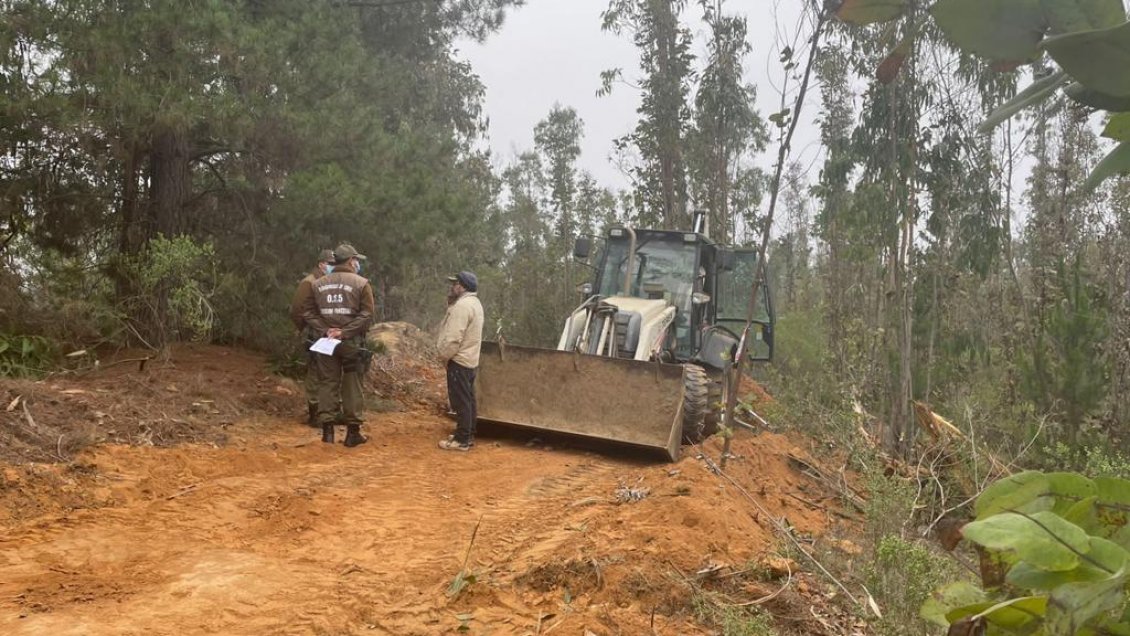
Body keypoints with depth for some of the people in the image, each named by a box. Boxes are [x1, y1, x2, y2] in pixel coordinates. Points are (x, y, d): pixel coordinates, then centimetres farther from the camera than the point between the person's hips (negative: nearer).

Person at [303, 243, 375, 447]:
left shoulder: (318, 284, 7)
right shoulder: (361, 284, -4)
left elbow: (310, 313, 3)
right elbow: (367, 314, -12)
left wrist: (325, 330, -4)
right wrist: (345, 332, -13)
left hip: (325, 342, 3)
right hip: (352, 343, -3)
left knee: (327, 384, 9)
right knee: (352, 385, 4)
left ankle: (327, 430, 8)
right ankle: (353, 432, 7)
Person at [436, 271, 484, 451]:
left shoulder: (462, 305, -20)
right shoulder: (474, 303, 14)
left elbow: (454, 337, -25)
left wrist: (444, 355, -12)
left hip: (459, 360, -11)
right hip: (470, 359, 11)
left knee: (461, 401, -6)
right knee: (467, 399, 14)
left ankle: (462, 440, -3)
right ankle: (468, 436, 21)